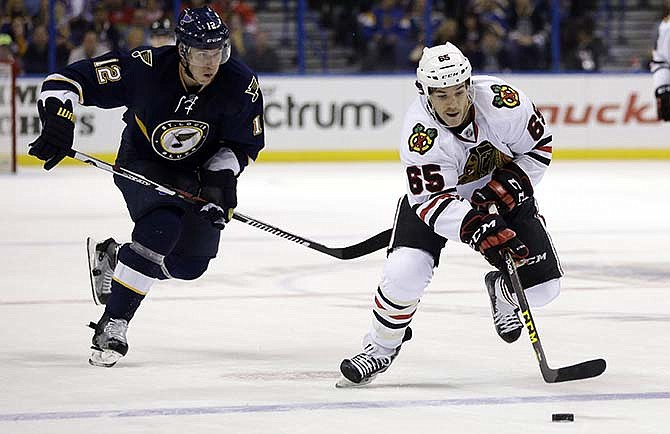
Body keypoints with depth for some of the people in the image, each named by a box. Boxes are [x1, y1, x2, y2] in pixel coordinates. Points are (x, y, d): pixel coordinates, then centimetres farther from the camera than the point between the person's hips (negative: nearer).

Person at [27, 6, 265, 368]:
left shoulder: (241, 85, -23)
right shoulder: (146, 69, -29)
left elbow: (243, 144, -7)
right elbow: (66, 81, -25)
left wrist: (219, 178, -22)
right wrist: (57, 121, -38)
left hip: (199, 172, 4)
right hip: (142, 164, -4)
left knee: (190, 263, -1)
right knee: (162, 227, -31)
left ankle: (112, 257, 28)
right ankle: (111, 326, -24)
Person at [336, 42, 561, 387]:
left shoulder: (500, 101, -28)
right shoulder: (420, 132, -33)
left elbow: (538, 144, -9)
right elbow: (433, 202, -36)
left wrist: (511, 183, -22)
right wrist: (477, 229, -51)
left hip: (498, 193, 3)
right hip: (434, 195, -2)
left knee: (541, 285, -6)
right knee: (404, 273, -25)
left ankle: (502, 291, 31)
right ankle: (381, 346, 2)